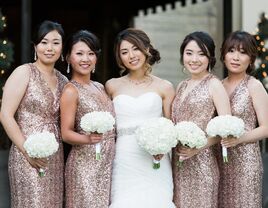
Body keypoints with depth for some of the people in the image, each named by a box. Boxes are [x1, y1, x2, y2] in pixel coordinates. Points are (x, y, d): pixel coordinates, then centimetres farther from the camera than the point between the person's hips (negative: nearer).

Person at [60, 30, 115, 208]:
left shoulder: (100, 87, 12)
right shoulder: (71, 91, -9)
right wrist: (87, 139, -28)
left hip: (108, 162, 7)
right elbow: (66, 133, -12)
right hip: (86, 164, -7)